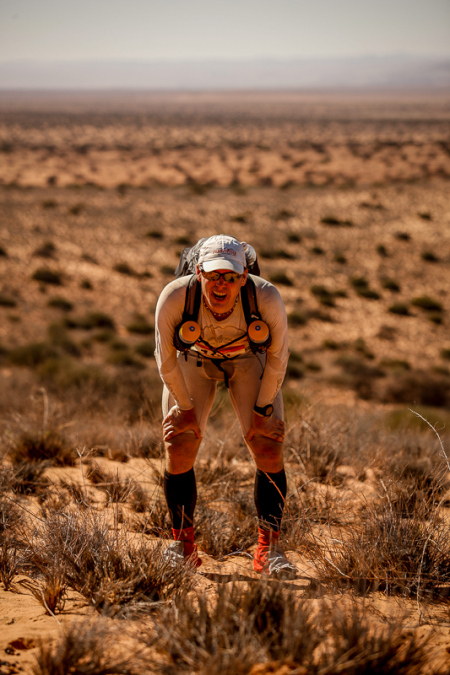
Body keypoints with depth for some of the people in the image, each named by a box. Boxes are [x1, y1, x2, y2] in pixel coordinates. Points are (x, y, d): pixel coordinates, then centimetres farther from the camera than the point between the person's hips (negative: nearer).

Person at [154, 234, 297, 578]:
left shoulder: (267, 298, -36)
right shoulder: (174, 298, -35)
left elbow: (278, 355, -16)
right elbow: (166, 357, -16)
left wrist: (264, 408, -12)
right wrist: (185, 406, -10)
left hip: (249, 360, 0)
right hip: (193, 359, 0)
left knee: (269, 449, -12)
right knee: (178, 449, -10)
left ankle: (268, 549, -2)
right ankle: (182, 546, 7)